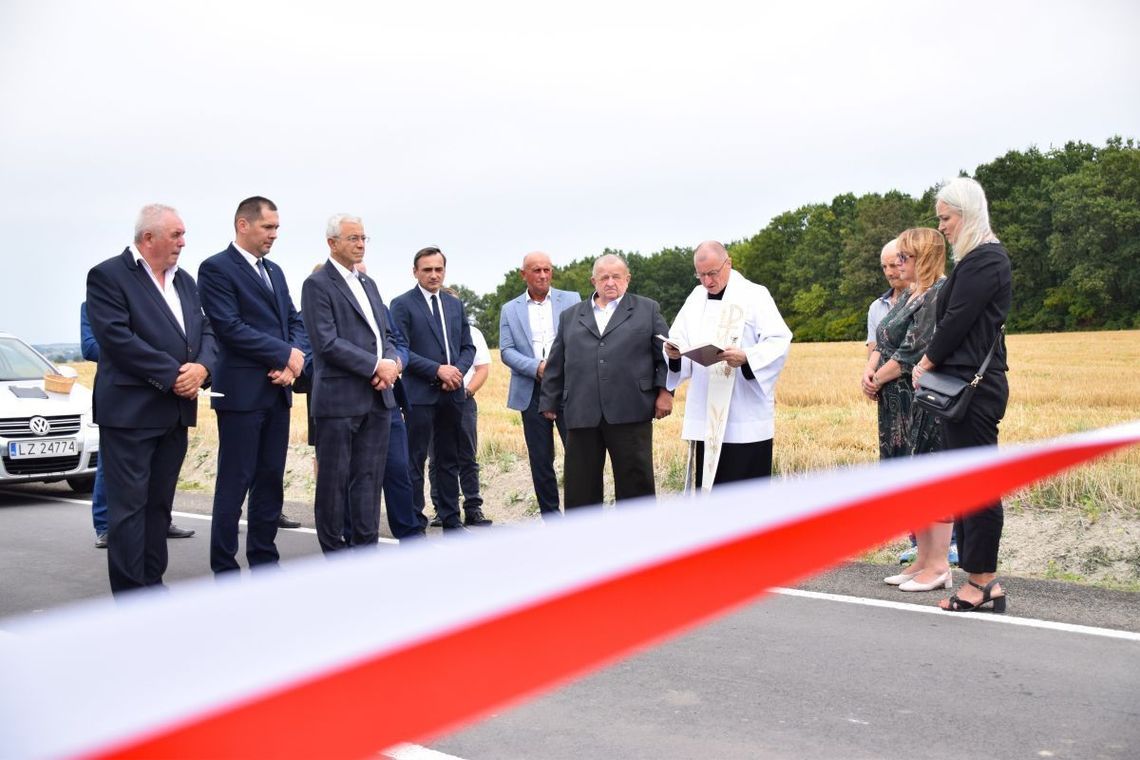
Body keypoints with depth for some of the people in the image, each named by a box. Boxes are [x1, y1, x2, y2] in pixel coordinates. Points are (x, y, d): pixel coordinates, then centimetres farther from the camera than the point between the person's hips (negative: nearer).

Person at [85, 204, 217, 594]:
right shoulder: (108, 276, -6)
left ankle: (153, 586, 20)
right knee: (129, 505, -4)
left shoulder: (185, 281, 17)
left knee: (159, 504, 12)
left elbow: (206, 330, 13)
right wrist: (173, 375, -17)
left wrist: (201, 367, -8)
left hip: (176, 411, 7)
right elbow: (117, 338, -16)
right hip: (130, 410, -7)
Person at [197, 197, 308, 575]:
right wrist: (286, 354, -13)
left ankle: (264, 561, 19)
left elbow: (295, 321, 14)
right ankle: (225, 570, 6)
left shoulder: (274, 271, 17)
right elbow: (230, 327, -16)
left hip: (278, 390, 7)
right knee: (234, 484, -2)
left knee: (271, 482, 10)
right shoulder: (216, 268, -6)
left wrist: (294, 360, -6)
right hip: (241, 391, -7)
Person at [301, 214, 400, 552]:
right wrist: (376, 366, -15)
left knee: (369, 478, 8)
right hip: (340, 398, -7)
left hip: (377, 397, 7)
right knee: (334, 480, 2)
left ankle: (366, 547, 14)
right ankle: (333, 551, 11)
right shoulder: (317, 284, -5)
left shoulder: (368, 284, 18)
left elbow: (385, 334, 18)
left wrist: (391, 363, -4)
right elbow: (327, 343, -14)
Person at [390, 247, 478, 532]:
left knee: (450, 461, 11)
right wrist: (437, 370, -16)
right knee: (415, 461, -1)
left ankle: (451, 519, 18)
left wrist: (458, 370, -5)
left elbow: (468, 346, 15)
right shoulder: (402, 305, -3)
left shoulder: (455, 304, 15)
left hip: (452, 392, 6)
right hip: (420, 393, -5)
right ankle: (415, 522, 5)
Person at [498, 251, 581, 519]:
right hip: (532, 391, 1)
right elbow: (506, 351, 3)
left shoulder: (571, 300, 8)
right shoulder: (510, 310, 10)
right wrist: (537, 367, -13)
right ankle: (550, 515, 15)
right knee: (540, 460, 6)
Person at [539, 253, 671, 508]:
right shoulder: (570, 316, 18)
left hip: (630, 412, -2)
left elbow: (666, 354, 7)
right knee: (580, 487, 5)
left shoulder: (648, 310, 11)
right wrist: (549, 402, 13)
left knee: (636, 483, 2)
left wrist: (664, 391, -4)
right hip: (581, 415, 2)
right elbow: (556, 364, 17)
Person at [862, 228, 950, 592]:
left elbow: (915, 351, -18)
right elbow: (882, 341, 17)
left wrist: (879, 380, -8)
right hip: (899, 405, 10)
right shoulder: (910, 295, 17)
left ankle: (938, 566, 2)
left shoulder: (939, 293, -13)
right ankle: (923, 560, 21)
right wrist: (870, 370, -1)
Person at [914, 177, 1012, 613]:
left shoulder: (985, 260, -13)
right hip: (965, 385, 10)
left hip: (974, 387, -10)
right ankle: (980, 581, 17)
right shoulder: (977, 259, 18)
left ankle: (983, 584, 3)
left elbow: (957, 321, -16)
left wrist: (926, 363, -4)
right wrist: (931, 364, 8)